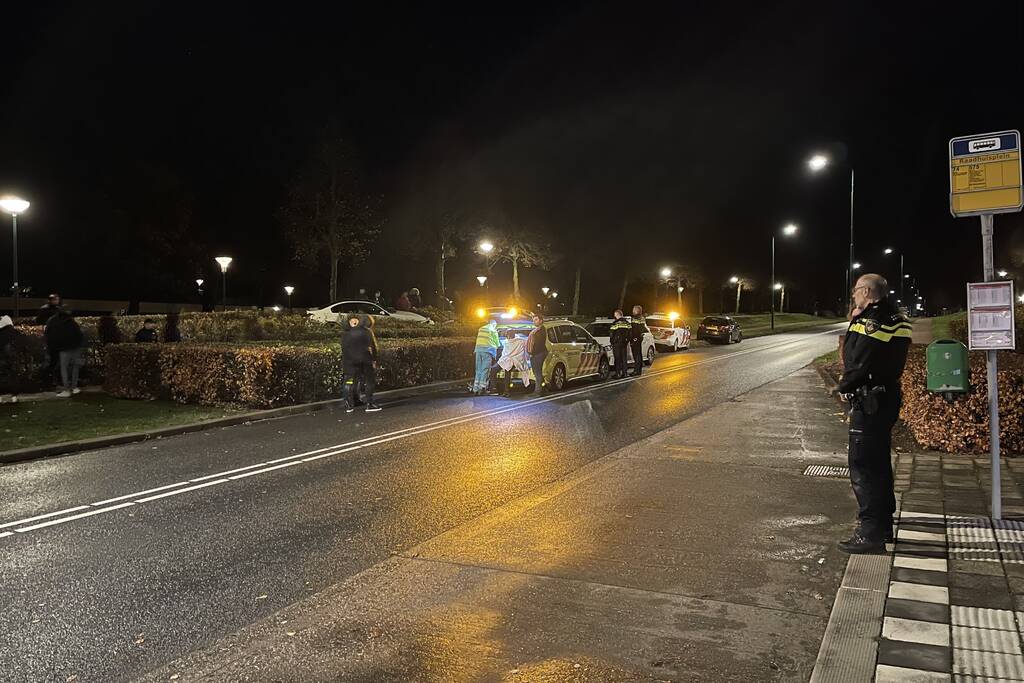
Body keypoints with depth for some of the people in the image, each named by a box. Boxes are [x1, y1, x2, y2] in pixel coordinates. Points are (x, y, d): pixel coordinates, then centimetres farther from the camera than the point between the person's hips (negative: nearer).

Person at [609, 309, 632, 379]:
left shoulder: (615, 323, -13)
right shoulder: (627, 323, 7)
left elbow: (611, 334, -12)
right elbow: (630, 333, 10)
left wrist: (611, 341, 2)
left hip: (616, 343, -6)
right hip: (624, 343, 6)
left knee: (617, 359, -2)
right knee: (624, 358, 12)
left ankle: (618, 374, -4)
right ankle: (624, 373, 16)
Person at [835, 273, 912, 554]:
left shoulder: (872, 322, -19)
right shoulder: (894, 318, 12)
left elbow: (859, 364, -22)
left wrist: (843, 387, -5)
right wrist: (856, 320, 7)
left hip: (869, 402, -10)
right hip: (886, 399, 10)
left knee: (863, 466, -6)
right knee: (879, 462, 19)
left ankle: (870, 533, -4)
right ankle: (883, 522, 31)